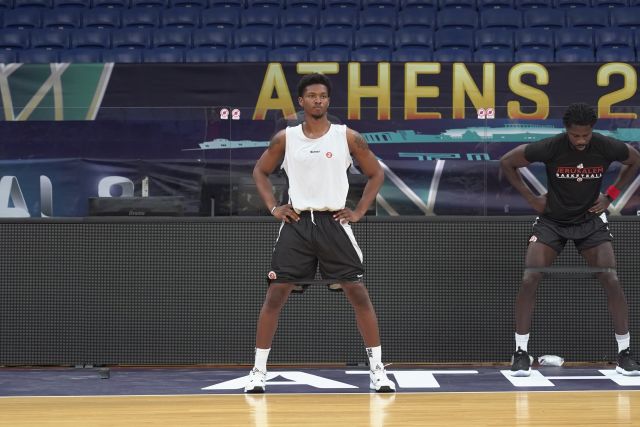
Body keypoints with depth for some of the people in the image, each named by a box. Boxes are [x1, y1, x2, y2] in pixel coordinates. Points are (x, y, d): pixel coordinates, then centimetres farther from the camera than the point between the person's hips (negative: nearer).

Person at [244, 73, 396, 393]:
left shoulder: (347, 137, 0)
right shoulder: (285, 138, 3)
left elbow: (376, 174, 10)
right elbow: (260, 171, 16)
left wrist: (359, 211, 1)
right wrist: (273, 207, 4)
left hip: (333, 222, -1)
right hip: (296, 223, 1)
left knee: (358, 294, -4)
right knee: (275, 295, -2)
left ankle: (377, 369, 3)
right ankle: (258, 371, 6)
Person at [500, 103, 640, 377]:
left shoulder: (607, 147, -18)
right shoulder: (550, 148, -23)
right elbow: (506, 163, -8)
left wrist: (611, 195, -1)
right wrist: (530, 198, -9)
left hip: (590, 220, 1)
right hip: (551, 220, -1)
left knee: (611, 281, -13)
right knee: (529, 280, -16)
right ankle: (521, 352, -5)